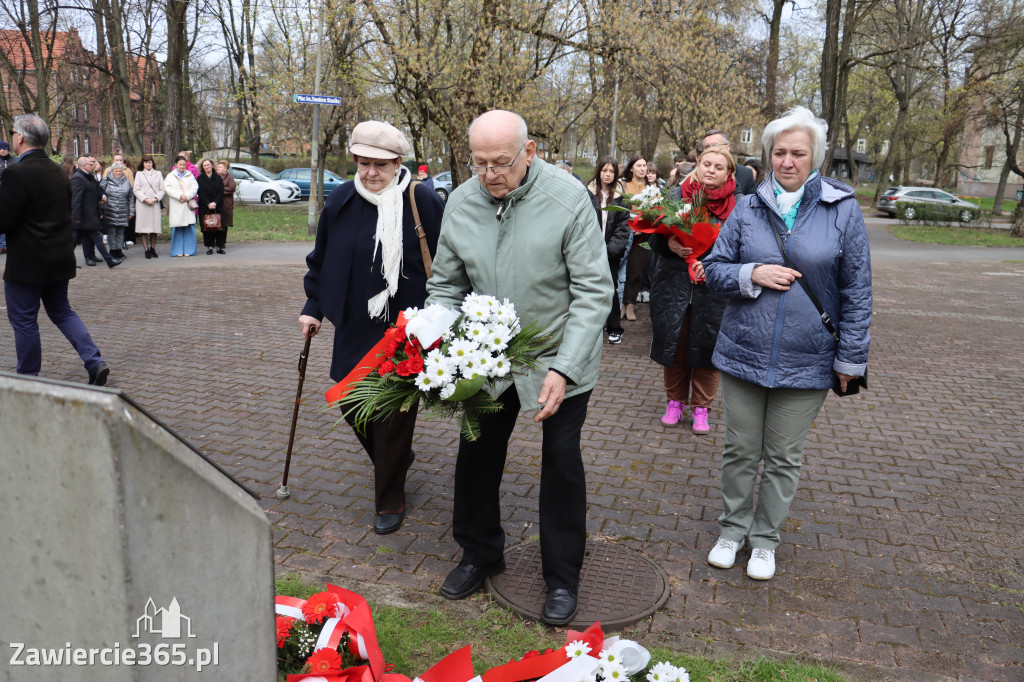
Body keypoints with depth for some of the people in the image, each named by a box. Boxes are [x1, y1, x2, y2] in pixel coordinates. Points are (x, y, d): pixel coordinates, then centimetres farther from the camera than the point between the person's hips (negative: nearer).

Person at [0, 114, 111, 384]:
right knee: (62, 311, 18)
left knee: (23, 319, 6)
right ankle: (95, 362, 8)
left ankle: (27, 379, 16)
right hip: (61, 258, 7)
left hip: (27, 262, -7)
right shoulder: (59, 172, 7)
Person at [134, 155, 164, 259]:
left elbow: (162, 189, 7)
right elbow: (136, 190, 2)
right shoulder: (139, 174, 8)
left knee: (154, 227, 2)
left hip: (155, 203, 1)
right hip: (142, 204, -1)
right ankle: (146, 249, -1)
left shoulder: (158, 174, 12)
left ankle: (152, 248, 13)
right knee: (144, 227, -4)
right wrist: (145, 199, -10)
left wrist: (155, 198, -8)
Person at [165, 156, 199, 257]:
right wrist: (179, 196, -15)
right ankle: (178, 251, 3)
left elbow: (195, 187, 2)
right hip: (176, 206, -1)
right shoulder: (170, 176, 11)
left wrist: (186, 196, -12)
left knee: (189, 228, -5)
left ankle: (187, 250, 1)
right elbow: (168, 188, -3)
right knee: (177, 229, -3)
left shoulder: (190, 175, 15)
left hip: (188, 205, 1)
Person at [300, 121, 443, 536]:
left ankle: (390, 501, 20)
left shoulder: (424, 202, -10)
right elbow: (321, 259, 14)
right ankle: (397, 459, 43)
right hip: (354, 327, 5)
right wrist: (313, 307, 11)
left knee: (394, 412, 2)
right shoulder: (340, 201, 3)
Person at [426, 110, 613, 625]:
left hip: (560, 355, -4)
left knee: (561, 461, 5)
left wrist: (563, 369, -26)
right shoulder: (460, 202, -6)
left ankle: (562, 577, 24)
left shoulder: (567, 197, -20)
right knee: (476, 452, 11)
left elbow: (593, 291, -19)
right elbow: (446, 286, 3)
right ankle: (480, 553, 35)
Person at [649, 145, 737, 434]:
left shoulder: (737, 204, -1)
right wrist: (669, 244, -18)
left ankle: (701, 407, 22)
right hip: (674, 286, 1)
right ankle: (675, 401, 27)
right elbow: (655, 234, 4)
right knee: (674, 343, 9)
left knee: (706, 347, 5)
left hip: (713, 289, -1)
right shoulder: (677, 195, 3)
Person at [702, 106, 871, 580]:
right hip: (743, 354, 1)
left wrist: (851, 358, -2)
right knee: (740, 450, 13)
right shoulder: (748, 208, 1)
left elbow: (857, 291, -1)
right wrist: (752, 274, -15)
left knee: (783, 458, 12)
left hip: (806, 361, -1)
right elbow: (714, 270, 5)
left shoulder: (843, 210, -3)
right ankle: (733, 528, 33)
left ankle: (765, 537, 30)